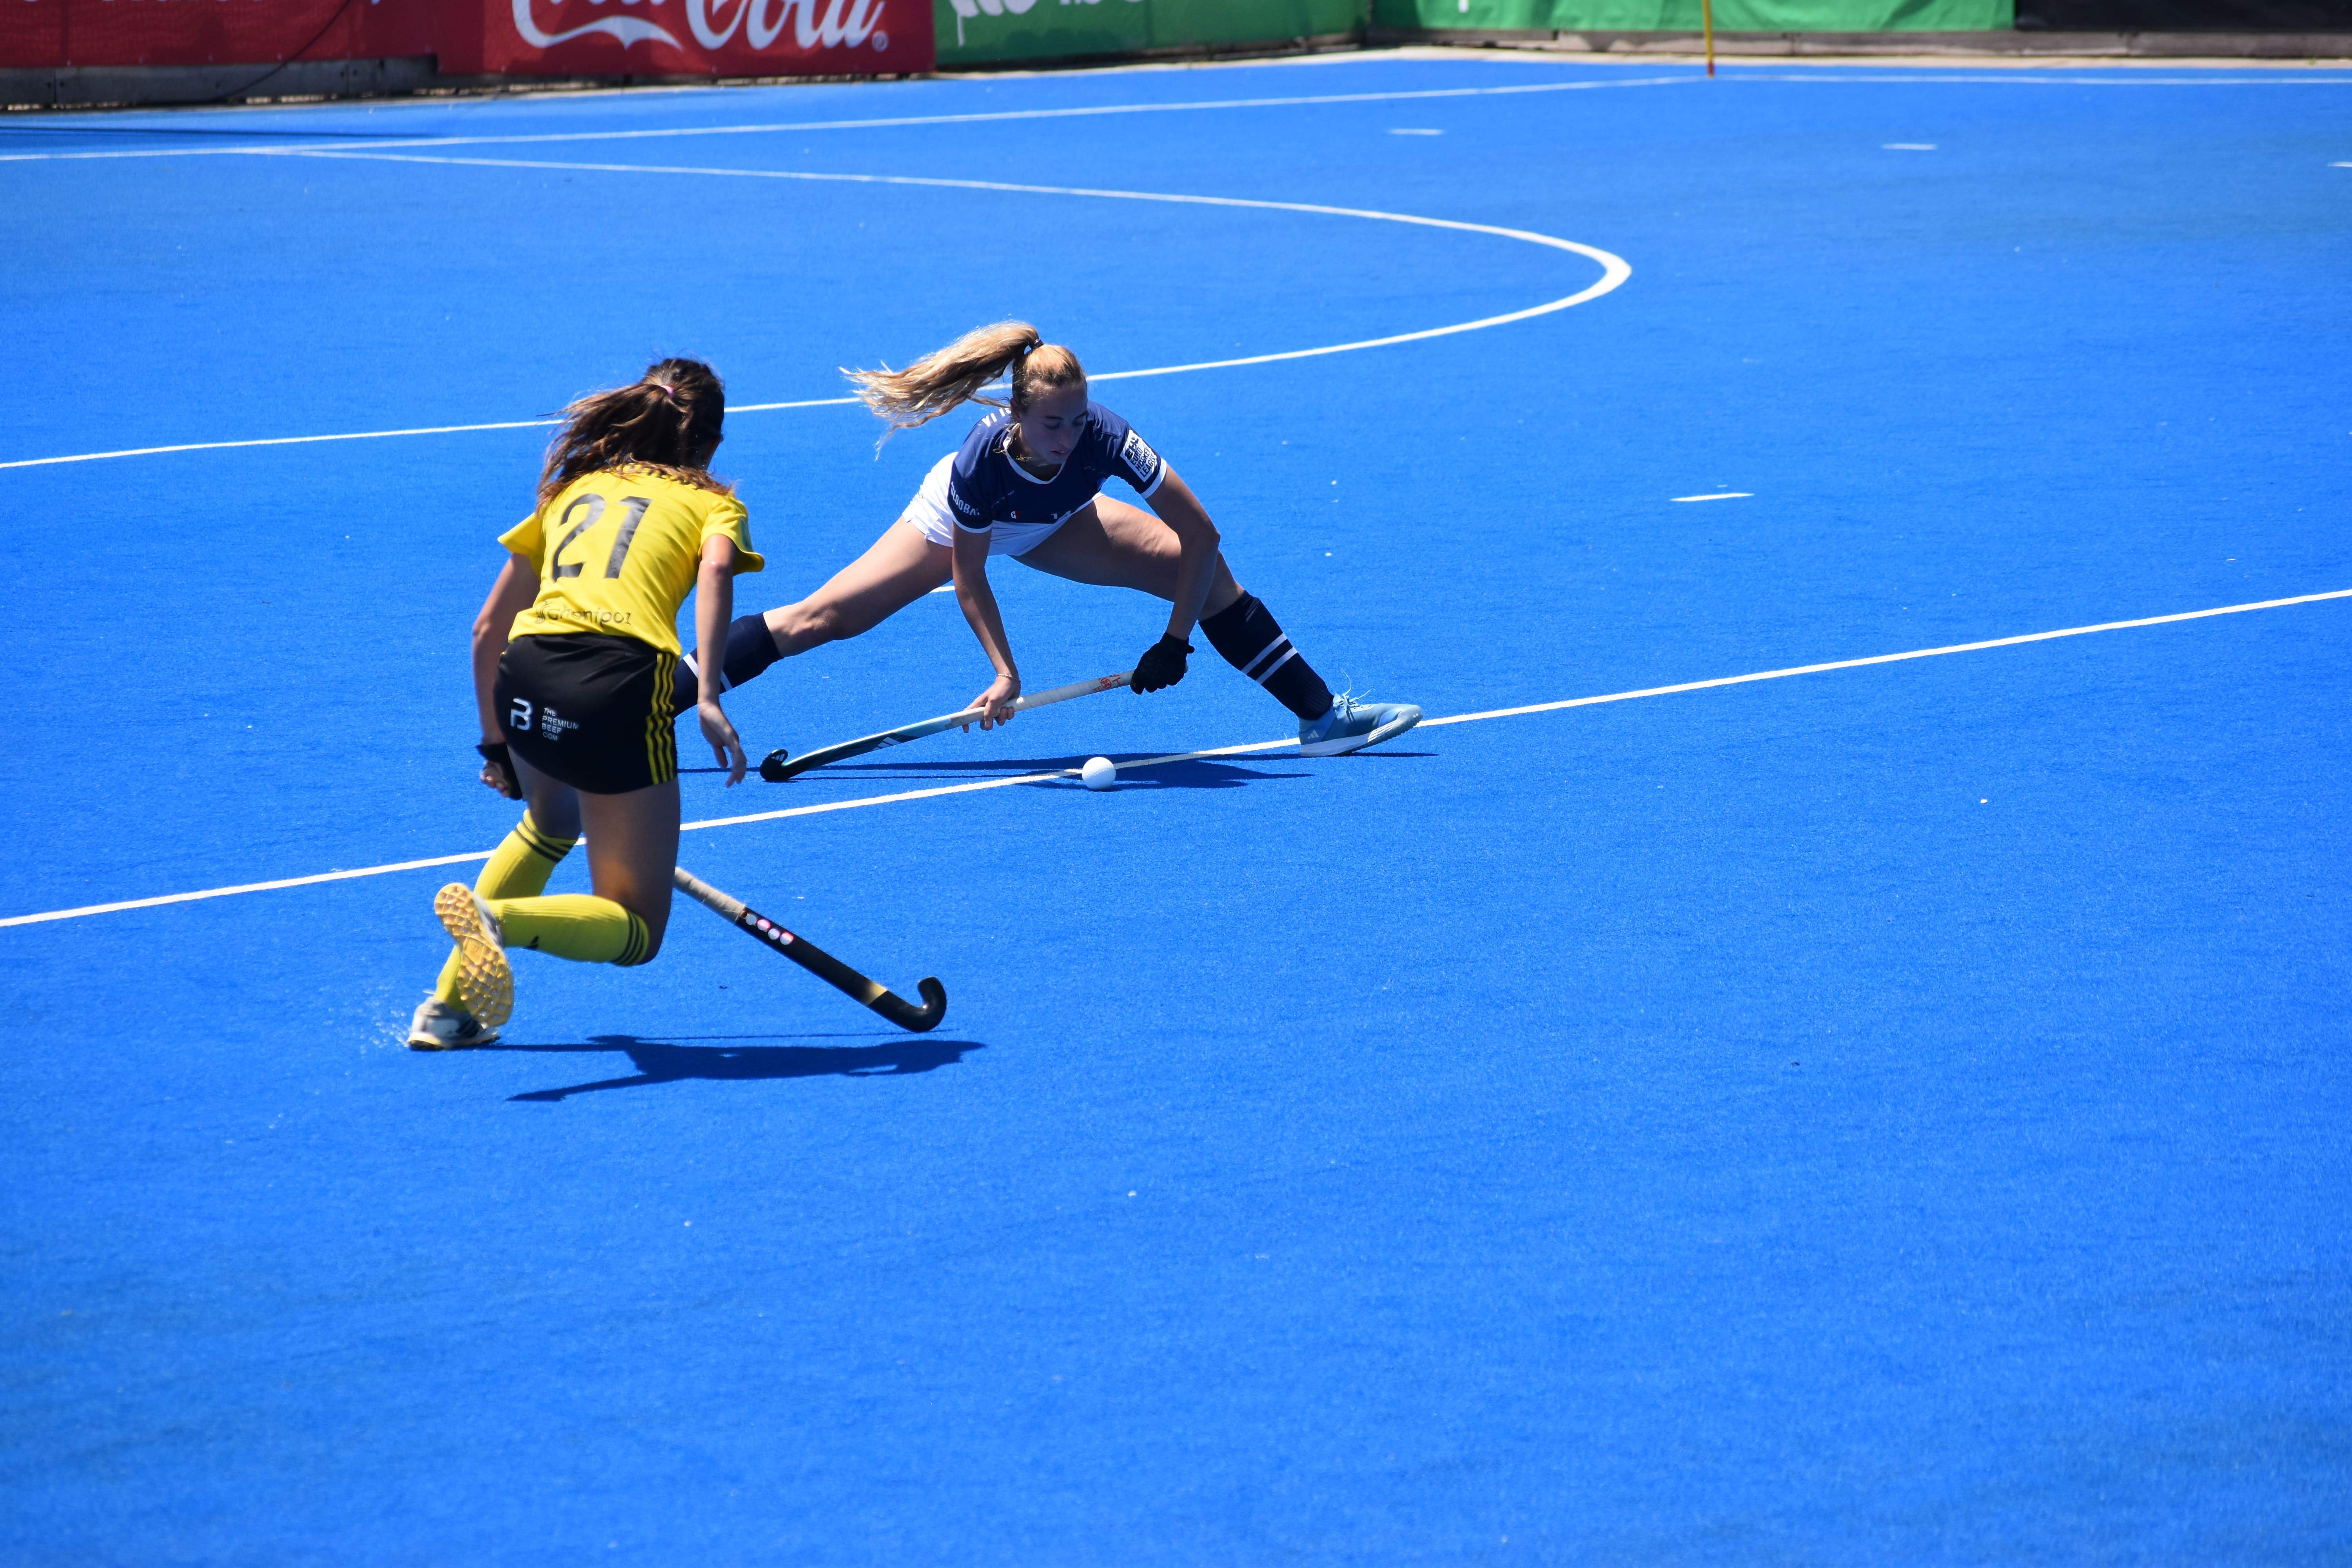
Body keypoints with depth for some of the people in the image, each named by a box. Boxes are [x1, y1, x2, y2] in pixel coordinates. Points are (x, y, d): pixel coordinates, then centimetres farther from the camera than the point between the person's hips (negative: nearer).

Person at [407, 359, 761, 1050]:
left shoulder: (573, 488, 31)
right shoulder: (711, 500, 20)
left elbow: (488, 630, 31)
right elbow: (715, 570, -6)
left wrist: (496, 743, 41)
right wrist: (708, 694, -17)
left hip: (525, 674, 4)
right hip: (621, 676, -4)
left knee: (552, 822, 39)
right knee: (636, 932, 8)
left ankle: (450, 1003, 28)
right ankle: (498, 918, -23)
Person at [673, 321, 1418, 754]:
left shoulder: (1105, 438, -39)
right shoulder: (981, 462, -41)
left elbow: (1202, 535, -31)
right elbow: (968, 578, -25)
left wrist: (1175, 641, -28)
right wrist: (1005, 672, -32)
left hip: (1052, 525, 3)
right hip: (960, 523, -3)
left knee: (1205, 572, -9)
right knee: (820, 619, -12)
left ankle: (1321, 714, 3)